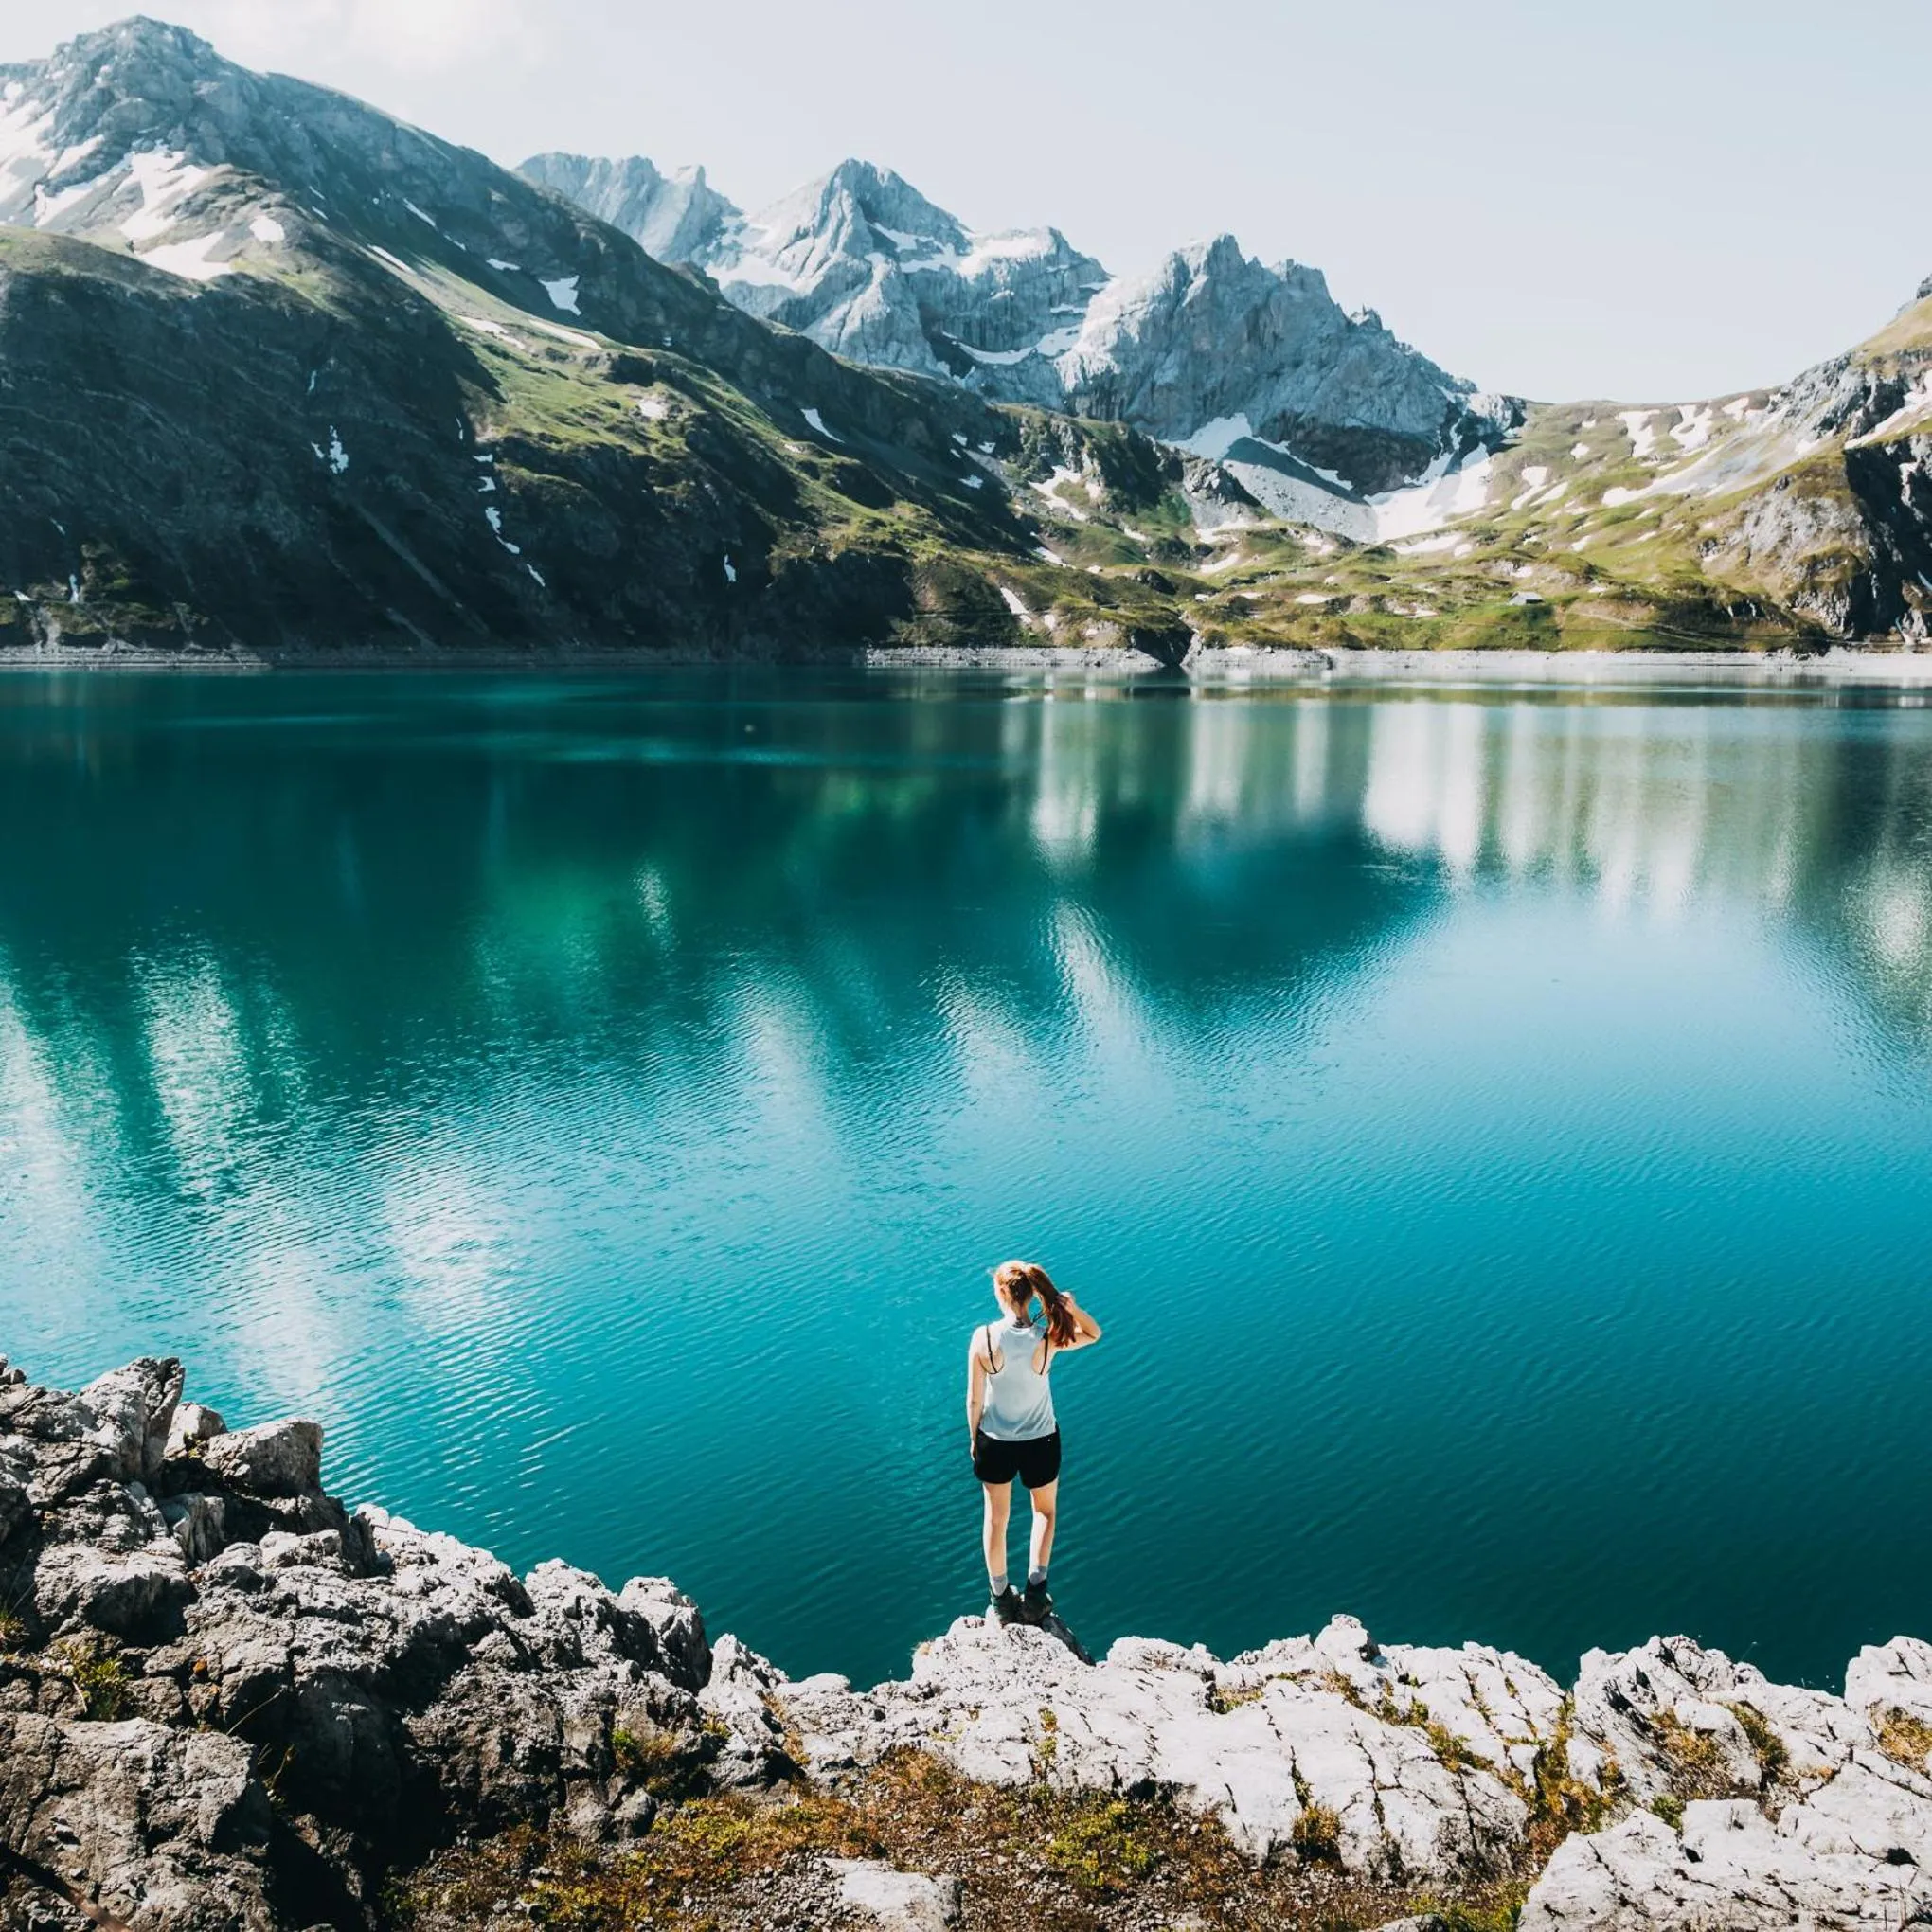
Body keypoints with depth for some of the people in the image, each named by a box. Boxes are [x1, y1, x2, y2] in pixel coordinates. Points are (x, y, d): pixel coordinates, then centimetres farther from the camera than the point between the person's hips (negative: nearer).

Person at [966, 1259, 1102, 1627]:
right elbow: (1094, 1334, 0)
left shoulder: (984, 1337, -22)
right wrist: (1070, 1306, -17)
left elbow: (974, 1399, -11)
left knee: (996, 1518, 23)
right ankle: (1035, 1589, 18)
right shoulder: (1049, 1337, -21)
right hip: (1040, 1441, 0)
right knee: (1045, 1511, 28)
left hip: (994, 1442, 0)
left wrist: (974, 1438, 6)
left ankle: (1001, 1600, 34)